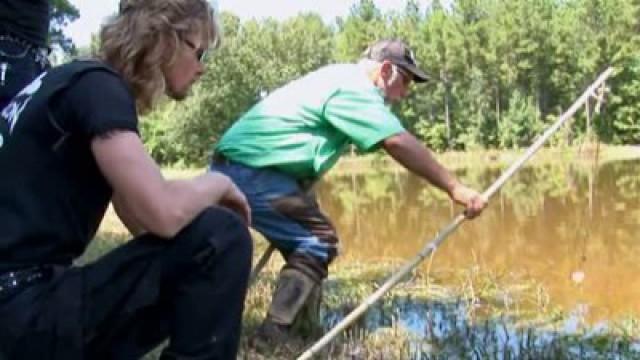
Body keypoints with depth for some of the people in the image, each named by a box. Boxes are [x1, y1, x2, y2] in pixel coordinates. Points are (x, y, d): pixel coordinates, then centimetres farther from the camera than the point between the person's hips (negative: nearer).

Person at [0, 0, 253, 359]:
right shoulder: (97, 85, -13)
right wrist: (220, 183, -5)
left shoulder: (94, 89, 17)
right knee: (219, 236, -16)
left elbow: (142, 219, 18)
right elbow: (164, 213, -25)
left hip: (30, 294, 10)